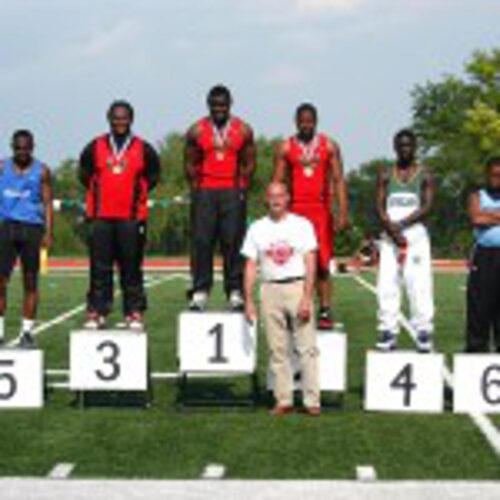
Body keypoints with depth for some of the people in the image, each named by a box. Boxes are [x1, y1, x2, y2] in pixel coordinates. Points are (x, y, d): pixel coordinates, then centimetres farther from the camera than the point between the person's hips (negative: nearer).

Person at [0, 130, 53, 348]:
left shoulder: (41, 171, 4)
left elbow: (47, 203, 3)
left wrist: (48, 233, -6)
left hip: (32, 228, -1)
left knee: (30, 282, 4)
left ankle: (27, 331, 10)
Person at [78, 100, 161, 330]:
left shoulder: (144, 150, 4)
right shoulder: (95, 148, 7)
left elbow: (152, 177, 15)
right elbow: (84, 174, 18)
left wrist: (137, 195, 7)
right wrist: (98, 193, 11)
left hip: (132, 218, -1)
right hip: (100, 217, 1)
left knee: (132, 268, 2)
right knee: (99, 268, 1)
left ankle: (134, 313, 7)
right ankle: (96, 313, 6)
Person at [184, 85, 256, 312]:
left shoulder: (243, 131, 7)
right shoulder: (196, 131, 6)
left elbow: (249, 163, 10)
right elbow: (190, 163, 9)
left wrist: (240, 186, 1)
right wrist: (196, 187, 1)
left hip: (233, 193, 0)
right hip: (204, 193, 0)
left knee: (233, 242, -2)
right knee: (201, 242, -4)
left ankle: (235, 292, 3)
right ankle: (200, 292, 0)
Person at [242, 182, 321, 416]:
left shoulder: (302, 225, 4)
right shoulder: (257, 228, 12)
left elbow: (310, 264, -2)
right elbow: (250, 266, 10)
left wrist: (306, 298, -11)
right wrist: (248, 300, 2)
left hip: (298, 287, -2)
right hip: (270, 289, 3)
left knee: (307, 347, -5)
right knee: (277, 349, 3)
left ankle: (312, 401, -3)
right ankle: (283, 400, 8)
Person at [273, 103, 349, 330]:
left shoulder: (329, 146, 6)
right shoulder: (285, 148, 5)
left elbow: (338, 180, 3)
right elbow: (277, 182, 5)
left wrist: (342, 212, -6)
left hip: (321, 211, 0)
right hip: (295, 211, 0)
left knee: (322, 264, -1)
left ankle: (325, 312, 2)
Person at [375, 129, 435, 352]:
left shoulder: (424, 175, 5)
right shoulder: (385, 175, 11)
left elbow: (427, 206, -6)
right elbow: (379, 206, 2)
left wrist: (401, 224, -14)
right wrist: (392, 230, -12)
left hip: (416, 235, -2)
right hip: (390, 236, 2)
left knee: (420, 285, -7)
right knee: (386, 285, -3)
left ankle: (424, 333, -4)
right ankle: (388, 333, 2)